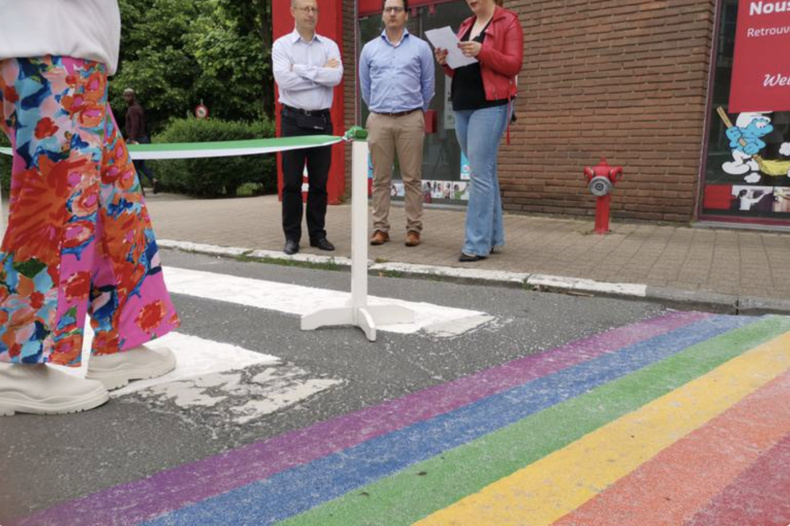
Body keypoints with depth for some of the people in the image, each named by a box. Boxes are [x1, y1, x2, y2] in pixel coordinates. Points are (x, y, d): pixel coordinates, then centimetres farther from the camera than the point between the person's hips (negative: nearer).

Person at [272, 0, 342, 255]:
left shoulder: (329, 45, 8)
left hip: (322, 120, 2)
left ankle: (318, 234, 16)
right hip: (293, 119, -2)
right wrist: (321, 73, -9)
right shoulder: (281, 45, 2)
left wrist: (301, 69, -11)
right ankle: (292, 236, 10)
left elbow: (336, 77, -10)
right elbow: (283, 79, -15)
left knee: (319, 181, 7)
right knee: (292, 181, 1)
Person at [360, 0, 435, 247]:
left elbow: (428, 86, 10)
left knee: (412, 178, 0)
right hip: (378, 120, 2)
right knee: (380, 178, 3)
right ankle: (380, 227, 9)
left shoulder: (420, 47, 6)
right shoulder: (369, 49, 11)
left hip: (410, 120, -1)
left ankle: (413, 228, 5)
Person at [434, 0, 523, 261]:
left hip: (491, 105, -7)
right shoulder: (465, 25, 19)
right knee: (485, 172, 10)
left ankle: (477, 244, -8)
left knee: (480, 173, -11)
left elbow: (514, 65, -9)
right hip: (462, 106, 7)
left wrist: (482, 51, -21)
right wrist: (446, 62, 0)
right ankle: (493, 236, 18)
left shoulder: (508, 21, 0)